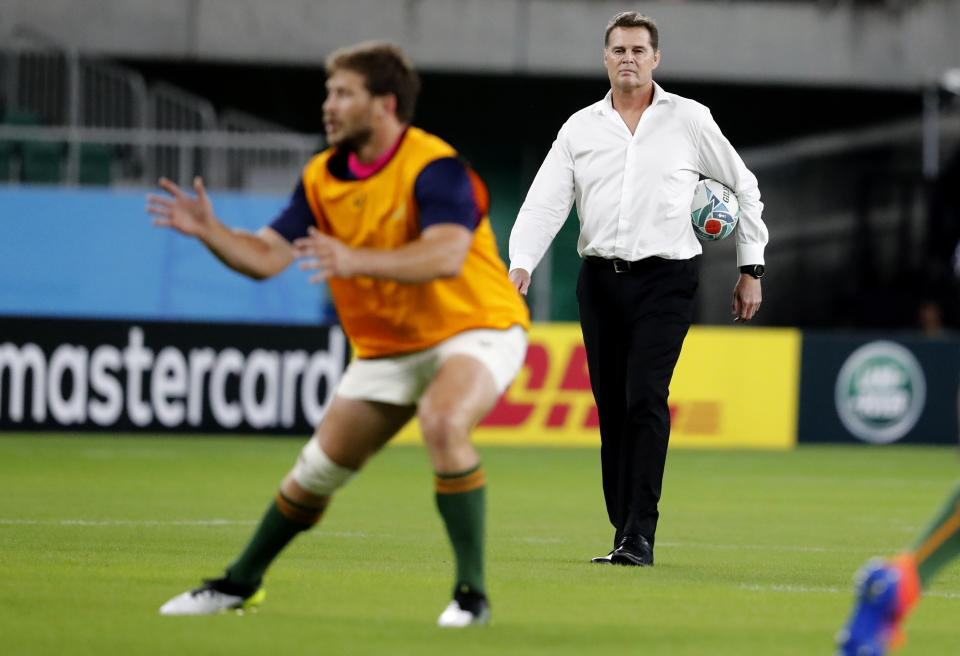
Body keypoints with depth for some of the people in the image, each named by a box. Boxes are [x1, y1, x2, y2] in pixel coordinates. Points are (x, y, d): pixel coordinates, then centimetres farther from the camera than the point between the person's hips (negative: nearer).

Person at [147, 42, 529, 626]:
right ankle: (241, 584, 30)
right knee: (319, 468, 8)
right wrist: (209, 232, -22)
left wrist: (356, 261, -51)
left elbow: (446, 256, -38)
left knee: (442, 422, -36)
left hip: (476, 329, -7)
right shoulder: (323, 179, -1)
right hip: (389, 347, 7)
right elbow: (265, 257, -3)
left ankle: (472, 594, -27)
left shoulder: (434, 167, -22)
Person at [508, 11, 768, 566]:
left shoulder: (690, 120, 5)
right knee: (612, 410, 4)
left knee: (645, 398, -17)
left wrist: (752, 270, 11)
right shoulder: (580, 128, 10)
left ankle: (639, 536, -20)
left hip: (666, 277, -3)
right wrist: (521, 264, -16)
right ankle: (626, 536, 12)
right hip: (600, 279, 3)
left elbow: (744, 189, 14)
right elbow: (546, 202, 1)